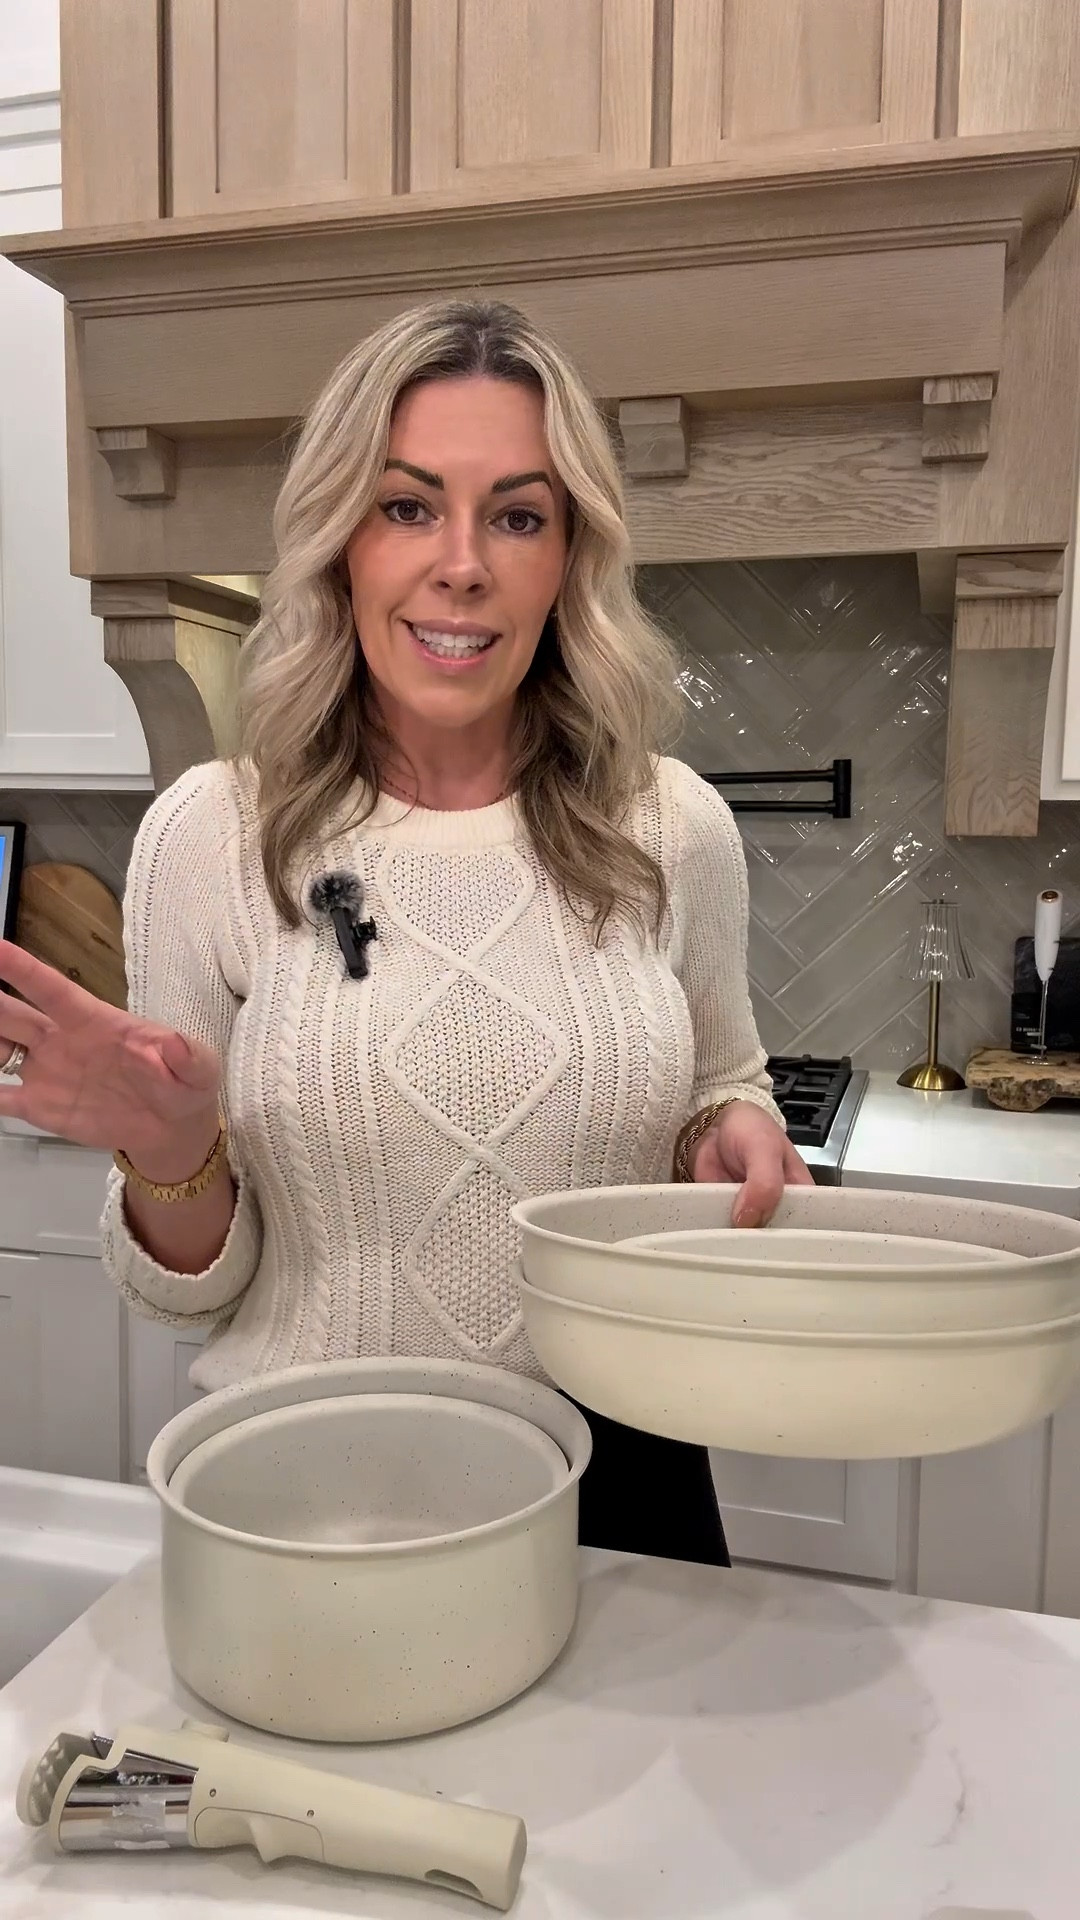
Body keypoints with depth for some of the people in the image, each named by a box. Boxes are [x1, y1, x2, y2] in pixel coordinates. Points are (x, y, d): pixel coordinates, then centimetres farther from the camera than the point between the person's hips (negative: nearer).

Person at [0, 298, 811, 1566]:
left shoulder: (675, 830, -7)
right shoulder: (211, 834, -11)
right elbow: (188, 1288, -4)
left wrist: (734, 1138, -11)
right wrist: (168, 1158, -24)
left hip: (616, 1482, 2)